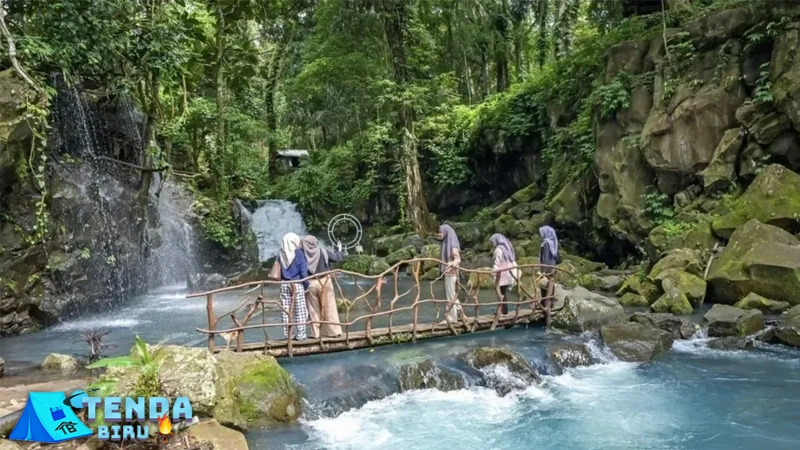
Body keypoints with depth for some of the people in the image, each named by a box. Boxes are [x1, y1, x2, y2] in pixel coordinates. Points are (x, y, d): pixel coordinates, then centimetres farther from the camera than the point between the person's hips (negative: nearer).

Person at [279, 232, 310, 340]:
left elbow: (279, 271, 8)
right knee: (300, 310, 2)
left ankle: (288, 335, 11)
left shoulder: (281, 254, 5)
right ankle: (300, 334, 2)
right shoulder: (298, 252, -6)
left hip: (284, 285, 4)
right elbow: (303, 270, -7)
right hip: (297, 284, -4)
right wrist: (306, 284, -1)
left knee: (286, 311, 6)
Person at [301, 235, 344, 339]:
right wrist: (339, 249, 20)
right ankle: (333, 331, 7)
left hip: (311, 283, 1)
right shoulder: (323, 252, -5)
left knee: (314, 309, 10)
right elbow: (337, 258, 4)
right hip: (324, 281, -1)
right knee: (329, 307, 5)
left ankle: (315, 333, 11)